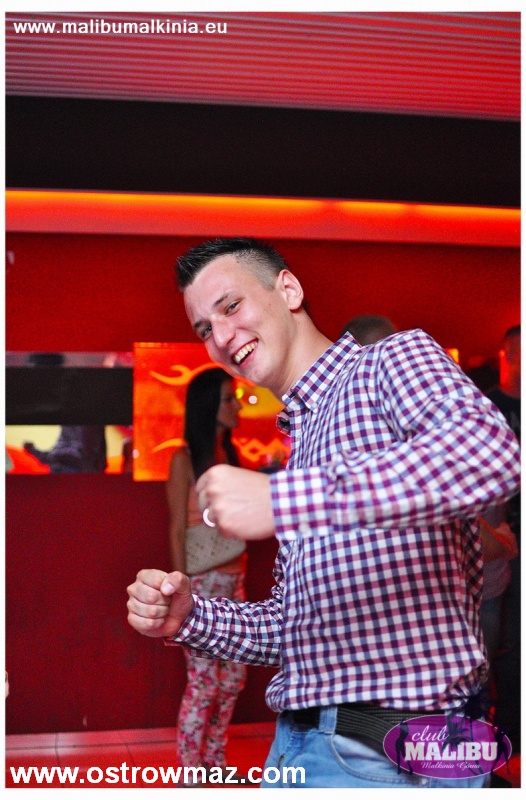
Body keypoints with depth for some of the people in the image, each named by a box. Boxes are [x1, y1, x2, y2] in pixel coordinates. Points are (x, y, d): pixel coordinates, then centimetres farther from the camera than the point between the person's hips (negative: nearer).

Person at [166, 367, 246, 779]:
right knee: (203, 683, -3)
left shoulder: (230, 455, 11)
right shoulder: (185, 459, -9)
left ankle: (215, 760, 25)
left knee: (233, 677, 11)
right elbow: (177, 532, -10)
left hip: (233, 579, 7)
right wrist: (183, 593, -13)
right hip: (202, 582, -7)